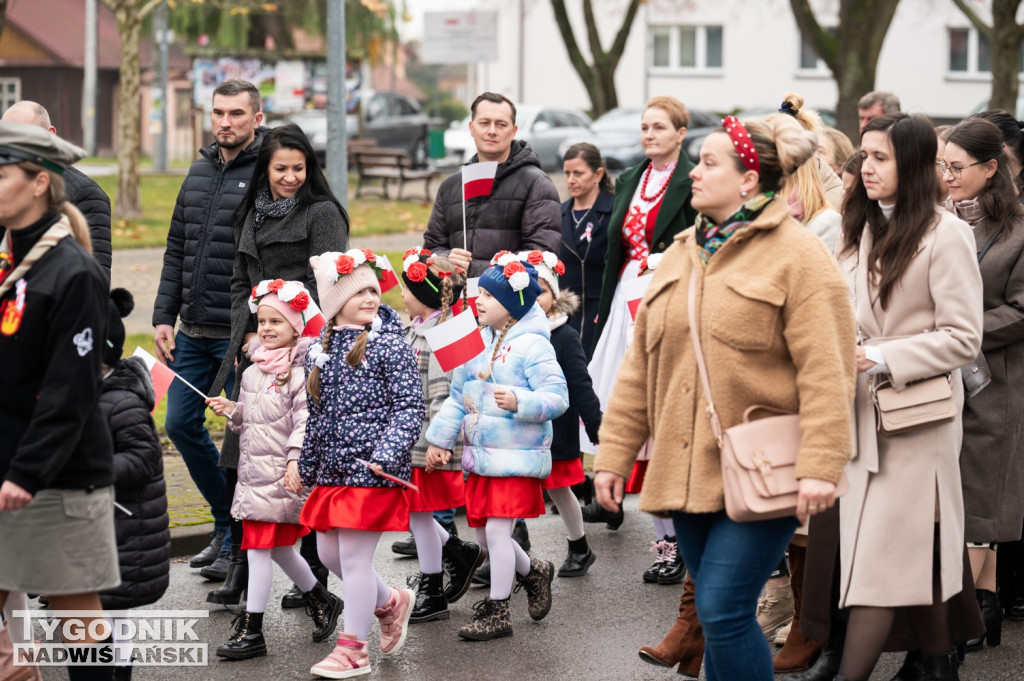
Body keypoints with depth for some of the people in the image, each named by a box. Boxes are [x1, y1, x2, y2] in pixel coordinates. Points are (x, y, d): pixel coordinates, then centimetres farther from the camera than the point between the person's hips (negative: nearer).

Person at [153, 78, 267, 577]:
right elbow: (176, 251, 16)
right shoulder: (199, 172, 13)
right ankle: (227, 519, 26)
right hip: (194, 331, 8)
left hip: (243, 334, -7)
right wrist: (164, 316, 10)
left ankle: (237, 541, 12)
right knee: (181, 423, 11)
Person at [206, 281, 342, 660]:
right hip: (252, 471, 9)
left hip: (280, 476, -9)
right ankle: (322, 601, 37)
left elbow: (305, 422, -18)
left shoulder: (301, 372, -12)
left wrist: (296, 461, -25)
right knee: (279, 548, 17)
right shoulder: (253, 371, 14)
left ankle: (251, 631, -2)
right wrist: (231, 410, 6)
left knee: (259, 547, -7)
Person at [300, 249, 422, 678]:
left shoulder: (388, 344, -7)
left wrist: (385, 455, -21)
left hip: (373, 471, -7)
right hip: (331, 472, 7)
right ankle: (390, 602, 35)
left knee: (354, 557, -5)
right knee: (329, 554, 12)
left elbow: (410, 408, -11)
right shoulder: (319, 351, 10)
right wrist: (306, 467, 19)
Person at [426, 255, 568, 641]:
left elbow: (557, 398, -17)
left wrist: (520, 402, -32)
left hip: (517, 456, -8)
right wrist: (440, 439, 16)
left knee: (497, 529, -8)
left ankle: (498, 611, 4)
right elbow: (458, 396, 19)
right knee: (483, 533, 11)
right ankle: (532, 572, 36)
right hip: (480, 456, 8)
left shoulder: (531, 346, -11)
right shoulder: (477, 343, 12)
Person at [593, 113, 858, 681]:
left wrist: (820, 466, -23)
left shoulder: (796, 255, -8)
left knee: (723, 611, -13)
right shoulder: (680, 256, 14)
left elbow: (826, 372, -15)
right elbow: (641, 365, 16)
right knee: (718, 617, 11)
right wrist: (614, 454, 12)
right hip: (686, 475, 7)